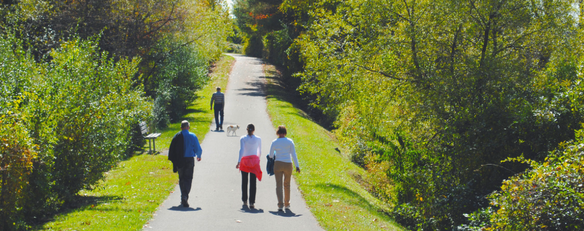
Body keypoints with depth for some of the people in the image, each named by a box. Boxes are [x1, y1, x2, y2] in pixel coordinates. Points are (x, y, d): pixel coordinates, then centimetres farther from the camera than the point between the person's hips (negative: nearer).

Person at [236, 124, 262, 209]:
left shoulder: (242, 139, -2)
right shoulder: (258, 139, 4)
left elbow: (241, 150, -13)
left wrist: (239, 161, -15)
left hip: (244, 161, -1)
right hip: (254, 160, 1)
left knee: (244, 182, 11)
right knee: (253, 183, 0)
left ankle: (245, 201, 12)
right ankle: (252, 203, -6)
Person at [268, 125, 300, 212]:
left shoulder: (274, 142, -1)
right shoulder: (290, 141, -1)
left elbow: (270, 155, 3)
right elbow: (293, 154, -4)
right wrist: (297, 166, -2)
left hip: (278, 164, -1)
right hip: (288, 164, 1)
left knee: (278, 185, -1)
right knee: (287, 185, 16)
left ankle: (280, 205, -15)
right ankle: (287, 204, 26)